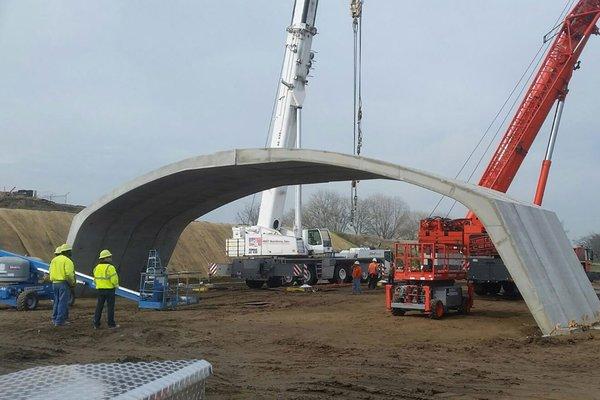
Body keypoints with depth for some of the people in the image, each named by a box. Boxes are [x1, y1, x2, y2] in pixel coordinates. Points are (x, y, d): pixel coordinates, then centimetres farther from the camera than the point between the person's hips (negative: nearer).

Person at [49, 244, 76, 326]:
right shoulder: (67, 261, -11)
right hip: (63, 283, -8)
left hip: (55, 283, 8)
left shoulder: (54, 260, 13)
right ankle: (59, 321, -4)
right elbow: (69, 274, -20)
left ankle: (55, 319, 23)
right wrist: (72, 283, -6)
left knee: (57, 301, 17)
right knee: (63, 302, -3)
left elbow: (50, 272, 13)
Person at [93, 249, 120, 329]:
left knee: (99, 307, 10)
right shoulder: (110, 267, -14)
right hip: (109, 289, -6)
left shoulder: (97, 268, 8)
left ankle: (96, 324, 11)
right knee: (110, 307, 0)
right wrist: (116, 285, 1)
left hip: (100, 289, 6)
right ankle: (111, 324, 3)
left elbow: (95, 280, 12)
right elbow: (114, 279, -16)